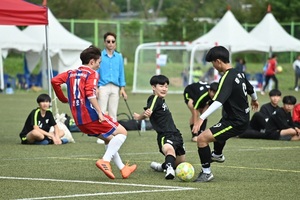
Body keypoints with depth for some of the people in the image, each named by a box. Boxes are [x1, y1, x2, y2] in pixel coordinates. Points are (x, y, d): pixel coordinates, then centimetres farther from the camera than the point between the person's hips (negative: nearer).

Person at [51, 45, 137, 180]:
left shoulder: (71, 73, 16)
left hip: (79, 120, 8)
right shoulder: (92, 74, -5)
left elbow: (55, 81, 5)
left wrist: (63, 99, 16)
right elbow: (90, 94, -19)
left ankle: (122, 168, 23)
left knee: (109, 139, 24)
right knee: (122, 132, 3)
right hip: (91, 116, -8)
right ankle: (105, 161, -14)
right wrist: (100, 113, -20)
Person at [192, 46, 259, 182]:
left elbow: (218, 102, -35)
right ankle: (218, 155, 65)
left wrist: (202, 118, -42)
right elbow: (251, 90, 23)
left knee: (202, 139, -16)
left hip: (236, 123, -10)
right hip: (243, 118, 10)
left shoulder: (227, 78, -23)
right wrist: (254, 100, 46)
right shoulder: (239, 74, 4)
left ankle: (206, 173, -7)